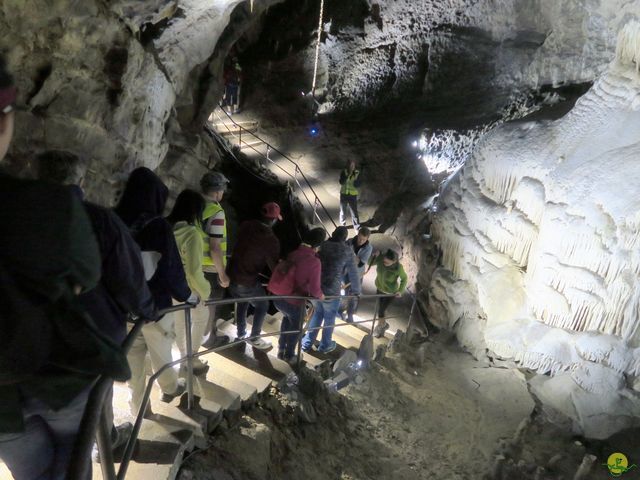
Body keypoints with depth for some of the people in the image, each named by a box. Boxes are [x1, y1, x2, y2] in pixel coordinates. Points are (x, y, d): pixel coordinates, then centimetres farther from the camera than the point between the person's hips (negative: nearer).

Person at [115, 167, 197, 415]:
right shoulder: (158, 226, -19)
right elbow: (171, 269, -16)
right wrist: (187, 295, 0)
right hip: (155, 304, -3)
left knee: (132, 356, 16)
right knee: (161, 352, 19)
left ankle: (138, 405, 28)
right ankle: (170, 388, 41)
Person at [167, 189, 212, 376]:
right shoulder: (192, 233, -27)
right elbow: (194, 271, -27)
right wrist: (204, 292, -13)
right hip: (189, 288, -6)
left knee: (180, 321, 24)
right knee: (201, 318, 19)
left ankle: (184, 358, 40)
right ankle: (192, 360, 27)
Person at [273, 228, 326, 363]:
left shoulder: (292, 253, -3)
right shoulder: (314, 262, -21)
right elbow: (314, 289, -22)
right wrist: (321, 295, 2)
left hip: (278, 298, 5)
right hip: (294, 303, -5)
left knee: (286, 318, 35)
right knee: (296, 327, 24)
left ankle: (281, 350, 46)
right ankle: (289, 355, 44)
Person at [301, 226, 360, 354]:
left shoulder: (322, 245, 3)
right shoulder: (347, 251, -7)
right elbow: (353, 273, -3)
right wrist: (356, 291, 10)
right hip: (331, 291, -4)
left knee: (318, 313, 25)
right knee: (329, 317, 17)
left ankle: (307, 343, 29)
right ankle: (325, 346, 33)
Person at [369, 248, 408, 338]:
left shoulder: (398, 267, -32)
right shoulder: (380, 258, -24)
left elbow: (404, 278, -14)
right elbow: (370, 263, -10)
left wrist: (400, 291, -23)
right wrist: (375, 255, -28)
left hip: (391, 291, -4)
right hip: (380, 287, 4)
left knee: (381, 310, 4)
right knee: (382, 308, 19)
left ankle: (379, 326, 33)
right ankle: (384, 324, 46)